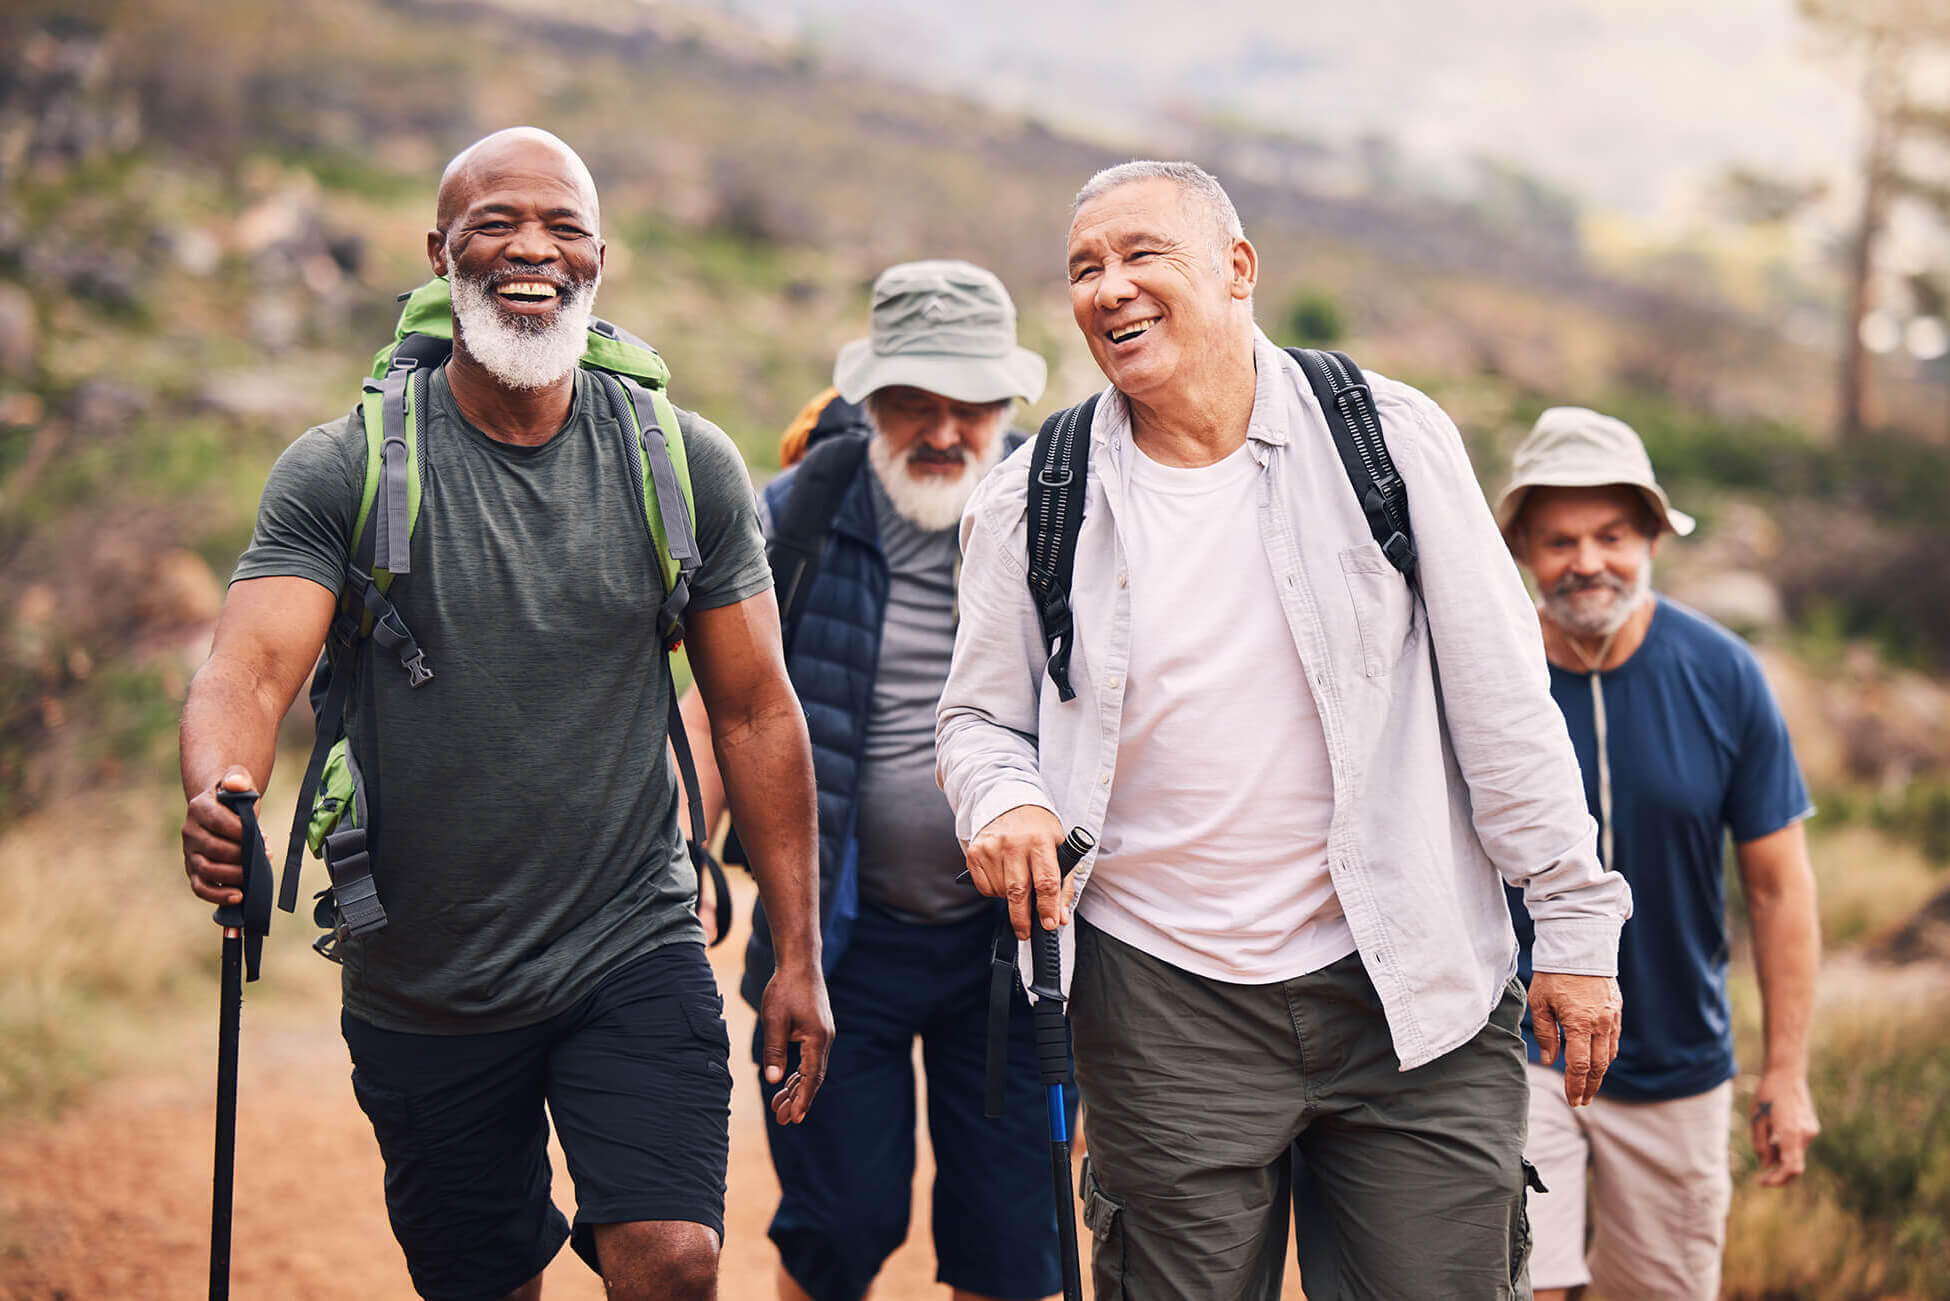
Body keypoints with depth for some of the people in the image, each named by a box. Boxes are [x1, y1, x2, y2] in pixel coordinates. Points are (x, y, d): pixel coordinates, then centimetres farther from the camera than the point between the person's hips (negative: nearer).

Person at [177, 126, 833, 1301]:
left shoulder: (687, 467, -1)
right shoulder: (342, 472, -6)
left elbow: (755, 710, 3)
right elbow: (254, 665, -18)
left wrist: (798, 955, 1)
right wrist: (219, 792, -41)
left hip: (634, 954, 0)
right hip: (423, 993, 0)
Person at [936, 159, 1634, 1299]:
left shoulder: (1392, 440, -1)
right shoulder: (1031, 509, 3)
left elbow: (1503, 696, 0)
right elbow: (982, 717, 14)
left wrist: (1574, 918, -1)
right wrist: (1004, 802, -10)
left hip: (1412, 990, -1)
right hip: (1167, 1006, 1)